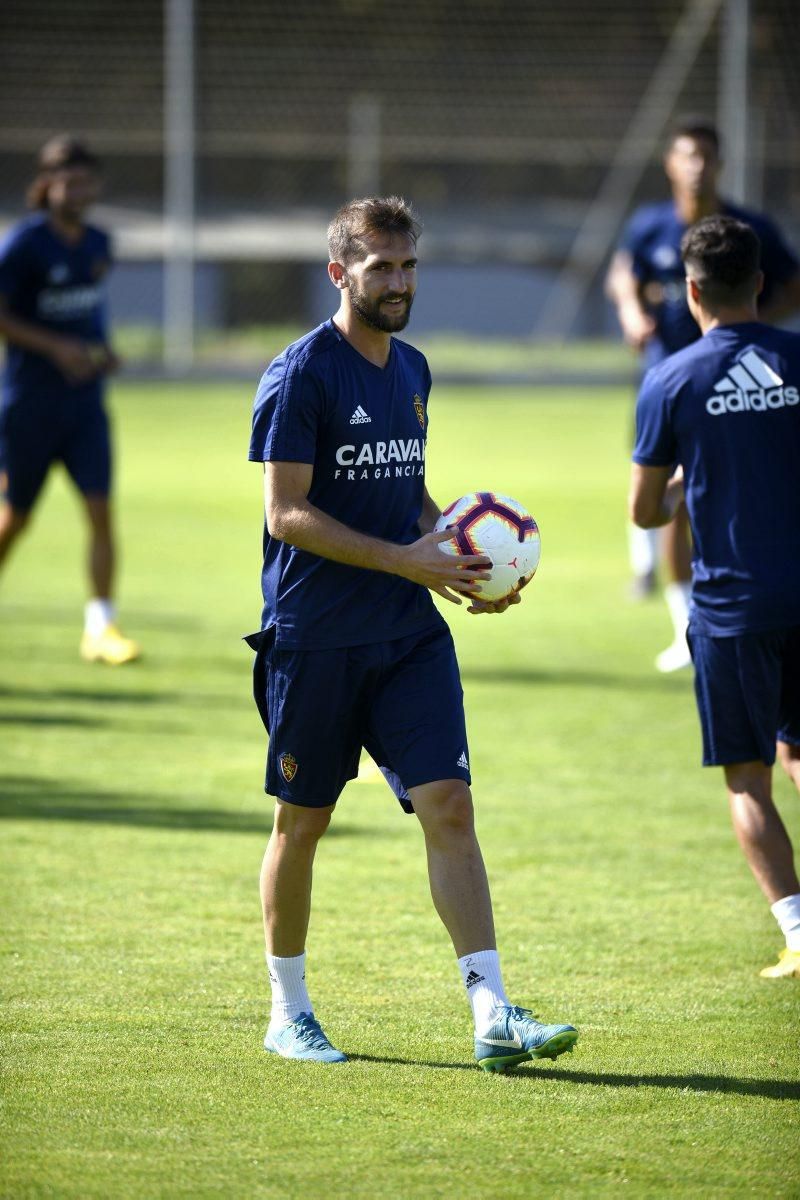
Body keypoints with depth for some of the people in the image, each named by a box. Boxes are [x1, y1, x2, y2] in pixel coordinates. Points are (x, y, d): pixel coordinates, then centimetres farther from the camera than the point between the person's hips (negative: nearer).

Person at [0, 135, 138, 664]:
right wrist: (56, 347, -21)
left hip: (85, 401, 4)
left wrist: (101, 350, 4)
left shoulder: (97, 244, 6)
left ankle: (100, 626, -9)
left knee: (100, 509, -9)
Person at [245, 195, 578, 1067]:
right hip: (314, 636, -5)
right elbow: (287, 514, -15)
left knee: (449, 807, -7)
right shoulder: (301, 375, -10)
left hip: (409, 634, 5)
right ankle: (288, 1014, 20)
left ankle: (492, 1017, -12)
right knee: (302, 822, 5)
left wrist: (455, 557, 7)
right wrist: (406, 560, -19)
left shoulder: (412, 371, 13)